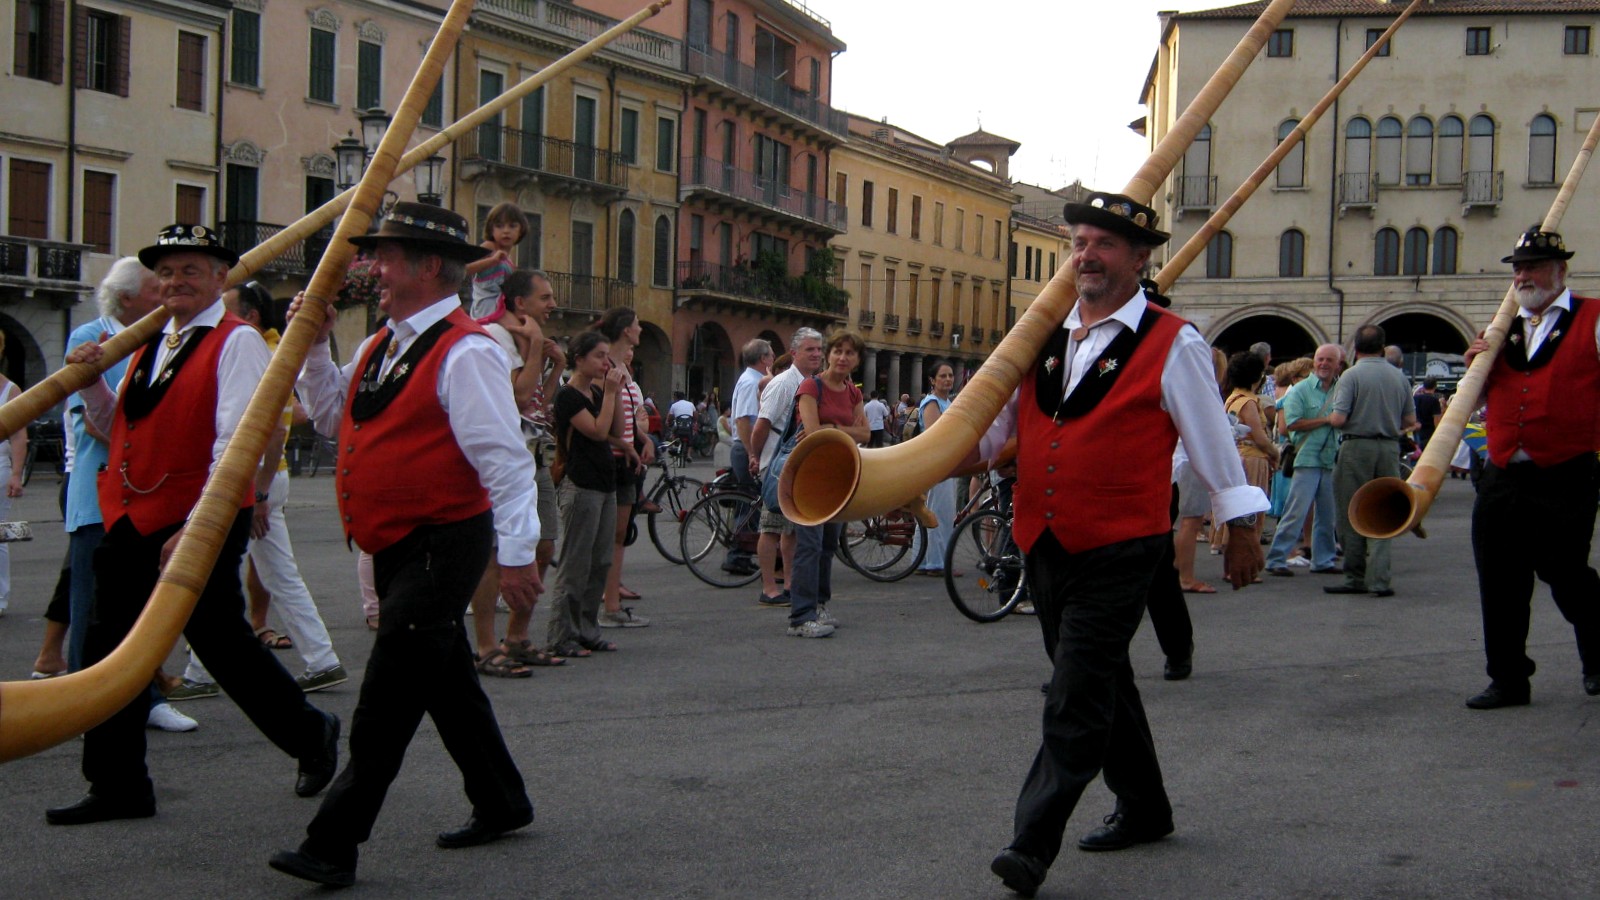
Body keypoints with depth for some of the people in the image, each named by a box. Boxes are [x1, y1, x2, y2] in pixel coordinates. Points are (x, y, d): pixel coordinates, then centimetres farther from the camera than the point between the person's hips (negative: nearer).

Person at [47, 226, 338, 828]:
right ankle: (118, 785, 17)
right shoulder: (150, 347, 16)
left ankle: (311, 735, 25)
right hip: (131, 523, 8)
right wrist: (91, 382, 5)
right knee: (111, 650, 7)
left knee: (222, 643, 3)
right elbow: (115, 429, 23)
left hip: (199, 526, -8)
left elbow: (236, 442, -18)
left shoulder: (238, 342, -10)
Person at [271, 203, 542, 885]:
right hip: (396, 548, 10)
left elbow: (504, 459, -20)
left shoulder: (464, 353, -18)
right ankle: (500, 804, 35)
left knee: (385, 703, -8)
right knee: (446, 683, 20)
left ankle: (332, 847, -5)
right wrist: (314, 348, 10)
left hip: (443, 546, -10)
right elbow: (333, 418, 22)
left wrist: (516, 553, -21)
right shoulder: (380, 346, 12)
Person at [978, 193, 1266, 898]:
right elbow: (997, 420, 13)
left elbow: (1213, 441, 0)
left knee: (1077, 698, -9)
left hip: (1118, 550, -7)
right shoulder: (1046, 337, 11)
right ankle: (1143, 809, 35)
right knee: (1099, 684, 18)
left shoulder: (1172, 345, -5)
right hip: (1044, 544, 7)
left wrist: (1242, 530, 4)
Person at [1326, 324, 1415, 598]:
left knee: (1351, 516, 4)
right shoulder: (1399, 377, 6)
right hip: (1390, 448, 4)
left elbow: (1338, 419, -16)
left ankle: (1356, 578, 9)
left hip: (1356, 448, -4)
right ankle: (1379, 578, -2)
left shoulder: (1351, 375, -9)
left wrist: (1329, 417, 7)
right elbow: (1410, 420, 10)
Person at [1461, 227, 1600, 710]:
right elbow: (1480, 403, 21)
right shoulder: (1502, 327, 16)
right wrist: (1477, 368, 1)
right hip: (1502, 477, 5)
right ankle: (1508, 679, 13)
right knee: (1500, 581, 3)